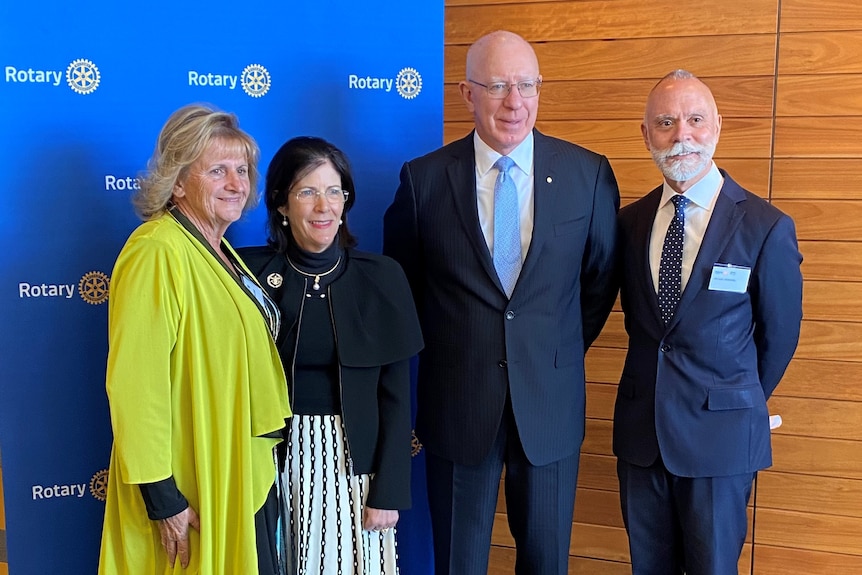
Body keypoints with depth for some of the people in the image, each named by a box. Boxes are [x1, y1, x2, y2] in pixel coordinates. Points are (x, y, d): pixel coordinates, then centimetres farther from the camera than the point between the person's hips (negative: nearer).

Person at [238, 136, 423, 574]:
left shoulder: (381, 278, -6)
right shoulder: (252, 272, -5)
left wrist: (388, 492, -5)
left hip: (353, 456, 0)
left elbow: (395, 396, -4)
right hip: (276, 455, 0)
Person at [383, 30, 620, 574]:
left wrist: (563, 350, 8)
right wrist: (440, 350, 8)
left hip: (551, 401, 1)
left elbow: (601, 278, 8)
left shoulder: (589, 173, -3)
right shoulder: (423, 178, -5)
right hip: (457, 402, 0)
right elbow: (400, 283, 8)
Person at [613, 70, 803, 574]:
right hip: (641, 433, 4)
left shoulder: (766, 228, -11)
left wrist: (740, 405, 10)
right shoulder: (629, 222, 1)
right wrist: (656, 386, 12)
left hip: (720, 437, -4)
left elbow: (779, 334, 0)